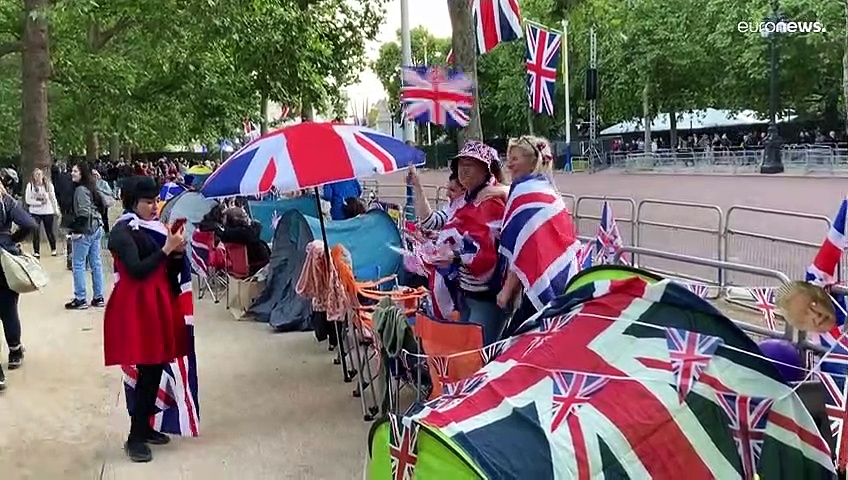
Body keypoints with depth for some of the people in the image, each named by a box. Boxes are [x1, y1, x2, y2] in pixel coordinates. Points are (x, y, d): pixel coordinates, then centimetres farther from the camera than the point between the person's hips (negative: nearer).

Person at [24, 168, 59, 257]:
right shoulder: (30, 185, -4)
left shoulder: (48, 184, 0)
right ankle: (36, 252, 9)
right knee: (36, 232, -1)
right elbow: (27, 200, -6)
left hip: (48, 211, 1)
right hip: (35, 212, -1)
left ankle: (53, 249, 25)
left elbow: (53, 198, 7)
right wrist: (40, 202, -14)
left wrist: (56, 209, 6)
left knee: (50, 231, 8)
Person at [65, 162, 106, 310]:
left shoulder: (81, 189, -14)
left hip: (85, 231, -9)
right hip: (96, 229, 9)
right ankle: (98, 298, 14)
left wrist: (77, 230, -19)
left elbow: (84, 212, -21)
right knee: (96, 263, 10)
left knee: (78, 265, -2)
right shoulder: (91, 188, 14)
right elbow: (101, 207, 18)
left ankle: (80, 299, 2)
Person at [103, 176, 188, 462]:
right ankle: (134, 437, 2)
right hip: (136, 308, -8)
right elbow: (136, 270, -20)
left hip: (159, 304, 8)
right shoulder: (123, 231, -8)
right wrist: (166, 249, -18)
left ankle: (145, 427, 23)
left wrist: (178, 252, -5)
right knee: (147, 371, -8)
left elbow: (171, 272, 14)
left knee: (156, 368, 10)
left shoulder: (155, 228, 14)